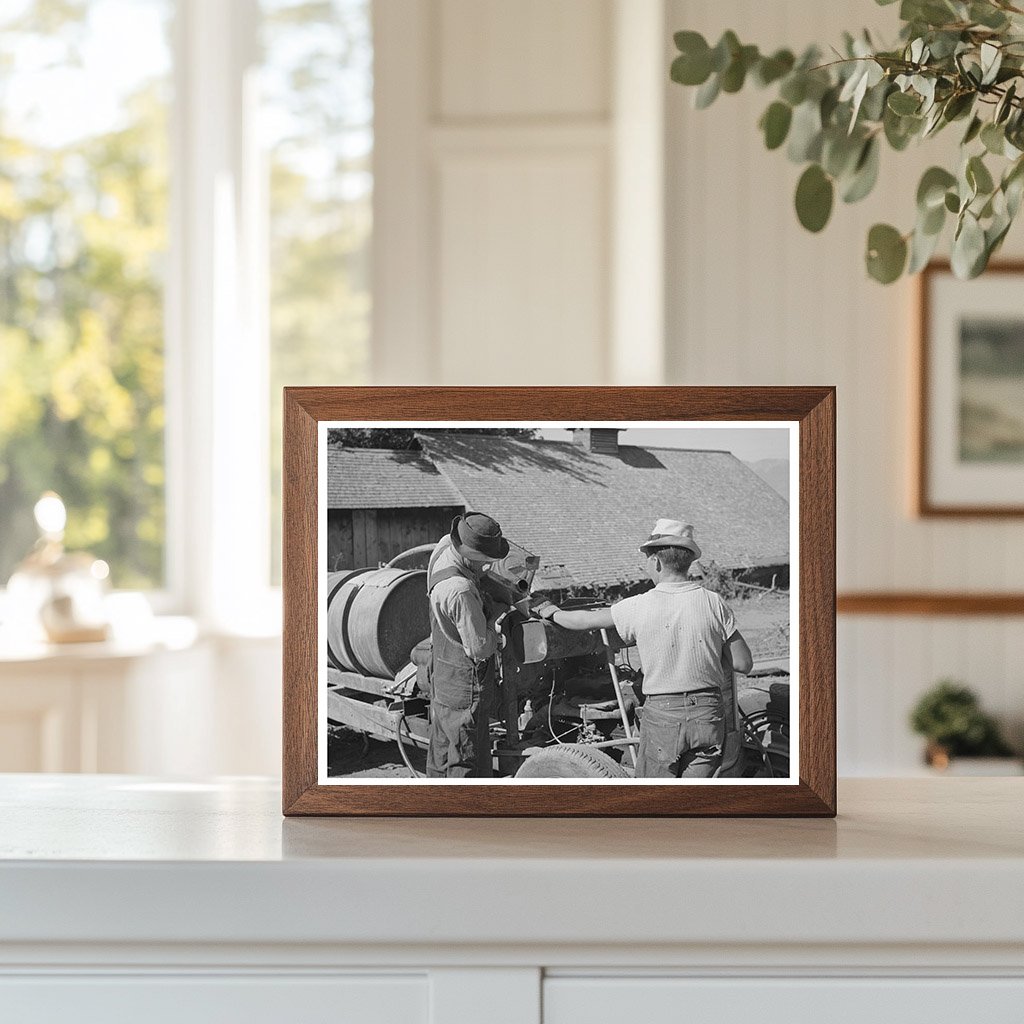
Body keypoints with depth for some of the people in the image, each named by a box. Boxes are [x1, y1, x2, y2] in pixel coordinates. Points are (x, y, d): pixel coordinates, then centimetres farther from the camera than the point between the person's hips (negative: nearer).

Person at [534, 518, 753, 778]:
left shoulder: (639, 608, -8)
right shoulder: (713, 604, -4)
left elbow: (584, 621, 7)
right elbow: (744, 664, -2)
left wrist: (553, 613, 27)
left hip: (661, 713, -2)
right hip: (708, 712, 2)